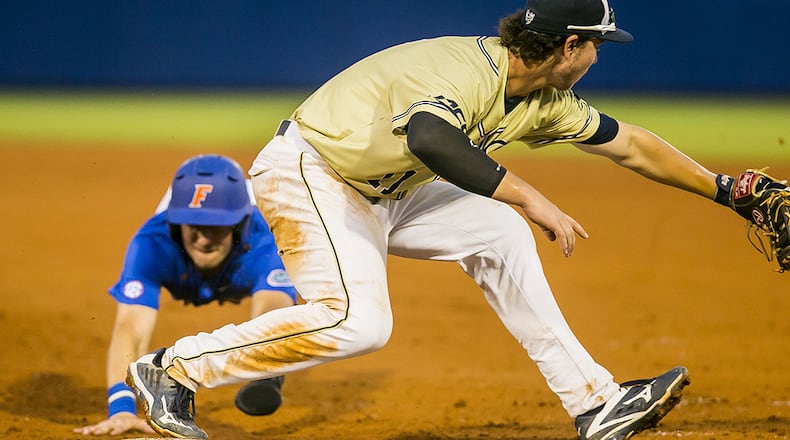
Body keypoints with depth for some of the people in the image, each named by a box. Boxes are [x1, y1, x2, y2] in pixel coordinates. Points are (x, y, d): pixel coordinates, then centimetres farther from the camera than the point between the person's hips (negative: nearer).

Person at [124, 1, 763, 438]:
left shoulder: (544, 100, 3)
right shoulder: (469, 69, -26)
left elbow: (630, 145, 15)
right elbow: (428, 134, -48)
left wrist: (723, 189, 20)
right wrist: (527, 198, -47)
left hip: (377, 194, 9)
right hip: (306, 172, -9)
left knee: (496, 234, 2)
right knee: (357, 321, -26)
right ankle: (174, 368, -17)